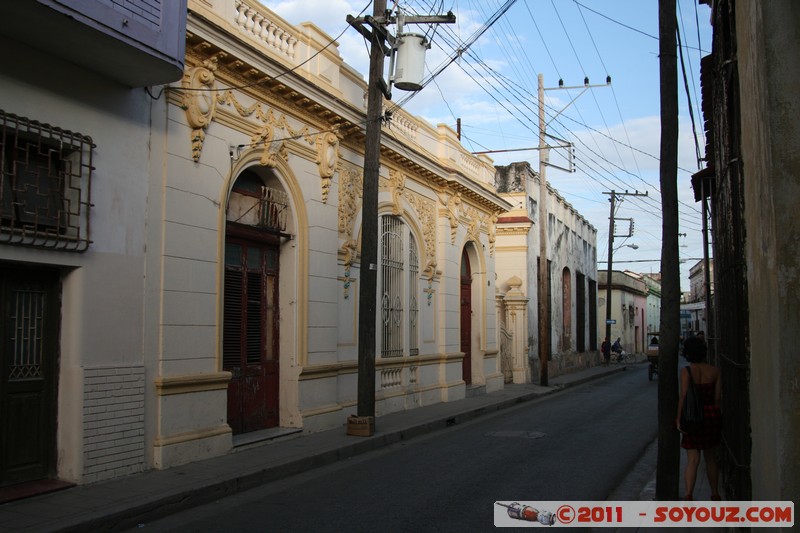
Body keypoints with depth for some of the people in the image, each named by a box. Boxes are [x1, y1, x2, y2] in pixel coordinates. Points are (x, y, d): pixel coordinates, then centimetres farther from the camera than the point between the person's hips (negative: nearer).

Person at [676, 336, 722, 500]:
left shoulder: (686, 371, -11)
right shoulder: (715, 371, -1)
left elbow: (683, 396, -15)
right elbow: (717, 397, 1)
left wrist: (679, 419, -11)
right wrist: (714, 412, 14)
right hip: (712, 415, 3)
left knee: (693, 460, -1)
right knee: (711, 457, 20)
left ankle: (688, 496, -14)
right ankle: (715, 494, 30)